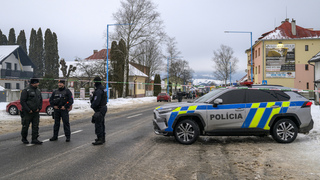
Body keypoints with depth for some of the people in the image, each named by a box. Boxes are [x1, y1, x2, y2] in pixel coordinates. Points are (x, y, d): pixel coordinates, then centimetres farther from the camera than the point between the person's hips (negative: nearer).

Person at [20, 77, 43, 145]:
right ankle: (24, 139, 21)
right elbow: (22, 101, -13)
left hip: (36, 112, 6)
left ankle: (34, 139, 7)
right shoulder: (26, 91, -9)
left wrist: (39, 108, 4)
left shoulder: (38, 91, 11)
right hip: (27, 112, -6)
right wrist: (28, 110, -15)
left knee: (36, 126, 3)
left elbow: (40, 100, 19)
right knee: (25, 126, 5)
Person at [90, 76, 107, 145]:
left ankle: (100, 139, -2)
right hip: (103, 107, 10)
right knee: (101, 123, 18)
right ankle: (102, 138, 28)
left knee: (98, 124, -5)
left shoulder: (98, 91, -22)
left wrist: (92, 105, -6)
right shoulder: (103, 88, 10)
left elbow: (96, 101, -25)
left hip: (99, 109, -10)